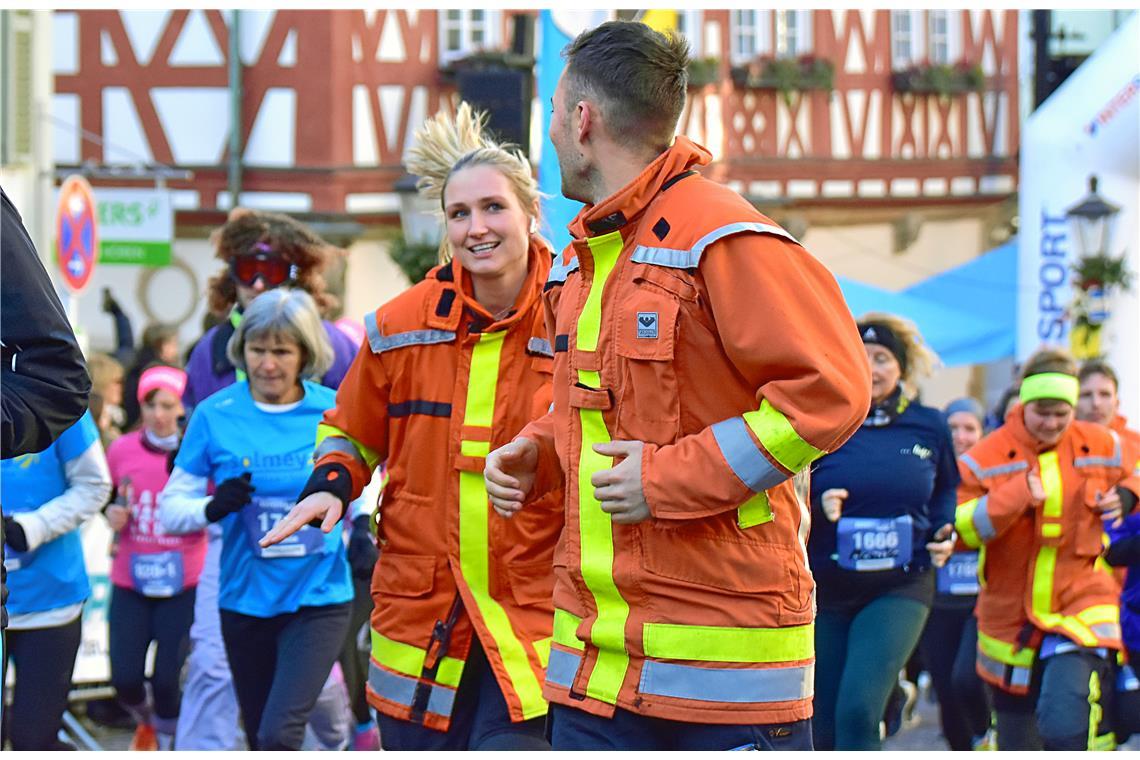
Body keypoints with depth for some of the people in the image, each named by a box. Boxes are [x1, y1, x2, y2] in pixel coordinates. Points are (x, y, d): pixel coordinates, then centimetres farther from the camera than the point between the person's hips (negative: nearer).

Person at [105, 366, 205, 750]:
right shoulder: (121, 451, -2)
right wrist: (112, 514, -6)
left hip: (183, 584, -2)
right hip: (130, 581, 2)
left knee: (167, 679, -6)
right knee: (125, 679, -2)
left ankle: (165, 741, 23)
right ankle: (146, 719, 34)